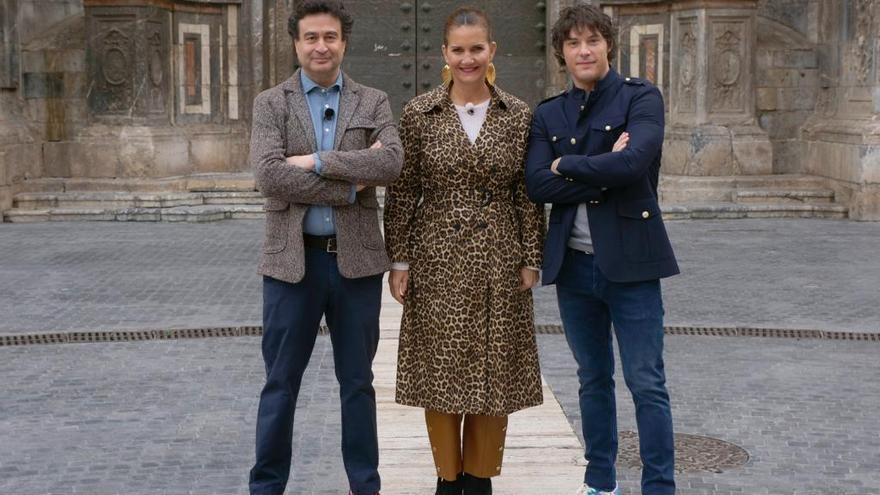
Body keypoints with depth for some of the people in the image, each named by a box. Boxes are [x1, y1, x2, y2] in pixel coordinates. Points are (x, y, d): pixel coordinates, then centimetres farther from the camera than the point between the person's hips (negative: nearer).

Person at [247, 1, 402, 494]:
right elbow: (269, 174, -13)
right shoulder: (271, 103, 2)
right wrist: (350, 186, -15)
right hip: (293, 258, -1)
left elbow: (392, 161, -12)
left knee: (358, 382, 12)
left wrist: (315, 161, -15)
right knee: (281, 384, 7)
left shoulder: (373, 102, 6)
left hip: (356, 258, 1)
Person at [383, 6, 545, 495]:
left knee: (494, 371, 6)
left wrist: (531, 260, 0)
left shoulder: (518, 115, 1)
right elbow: (402, 192, 0)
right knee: (441, 371, 5)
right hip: (437, 260, -1)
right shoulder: (420, 113, -1)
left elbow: (529, 196, 3)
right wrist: (399, 260, -3)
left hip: (498, 262, 1)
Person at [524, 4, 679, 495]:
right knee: (594, 379, 15)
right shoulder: (549, 114, 9)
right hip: (573, 264, 5)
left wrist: (568, 166, -8)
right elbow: (537, 184, -5)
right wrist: (603, 169, -15)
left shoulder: (641, 97, -4)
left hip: (630, 261, -5)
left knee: (647, 384, -2)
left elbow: (634, 161, -21)